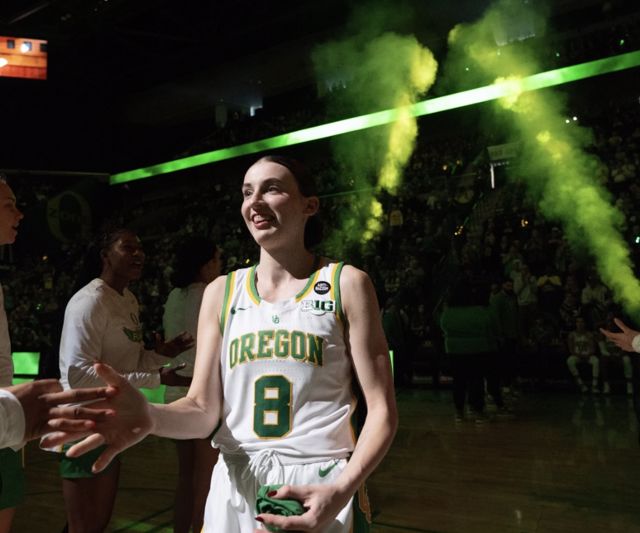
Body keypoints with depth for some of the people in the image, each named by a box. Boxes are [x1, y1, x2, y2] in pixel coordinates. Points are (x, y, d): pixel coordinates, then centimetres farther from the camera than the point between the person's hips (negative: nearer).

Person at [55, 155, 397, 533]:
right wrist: (150, 416, -21)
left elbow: (382, 410, -7)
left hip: (321, 490, -3)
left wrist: (341, 490, -21)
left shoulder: (346, 284, -5)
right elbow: (204, 411, 0)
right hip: (236, 487, 3)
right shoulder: (222, 292, 3)